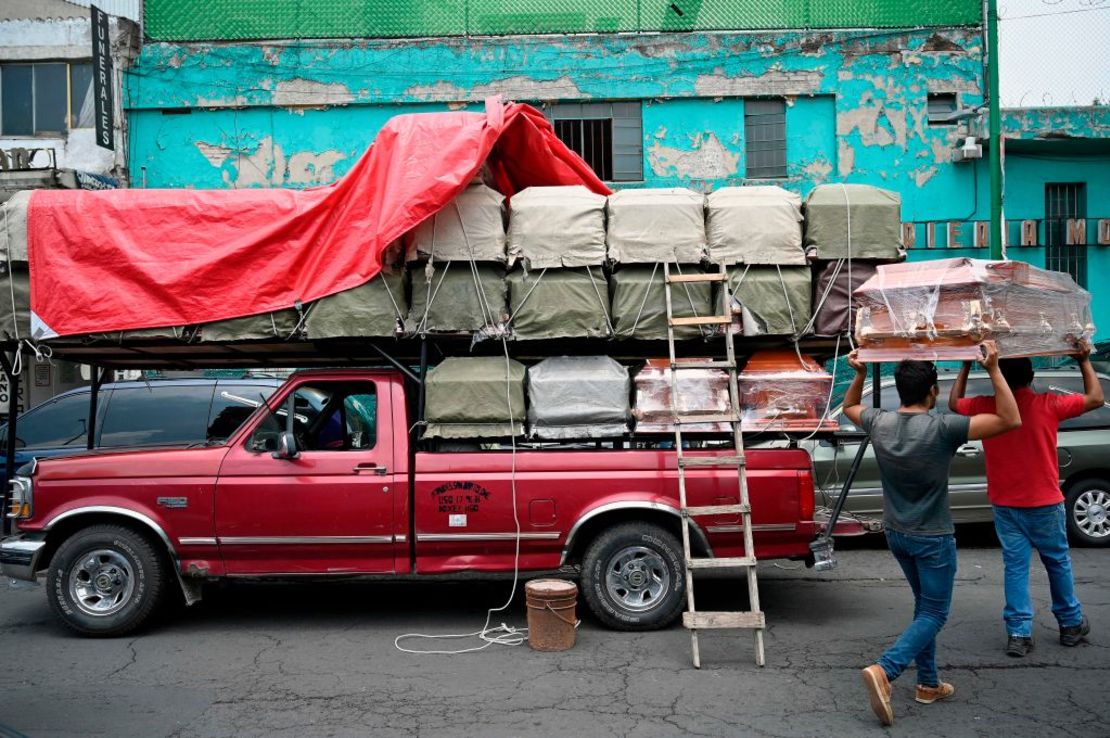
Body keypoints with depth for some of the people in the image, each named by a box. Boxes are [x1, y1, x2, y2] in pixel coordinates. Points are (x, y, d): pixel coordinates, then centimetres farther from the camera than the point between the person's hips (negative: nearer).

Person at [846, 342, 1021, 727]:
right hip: (933, 537, -6)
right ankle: (884, 670, -18)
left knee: (925, 605, 22)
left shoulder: (879, 424, -8)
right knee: (934, 614, 2)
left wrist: (860, 373, 10)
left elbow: (849, 407, 17)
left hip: (896, 534, 6)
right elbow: (1010, 420, -20)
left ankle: (928, 683, 25)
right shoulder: (942, 428, -23)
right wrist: (993, 370, -21)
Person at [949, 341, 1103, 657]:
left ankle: (1018, 633, 4)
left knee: (1015, 566, 6)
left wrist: (966, 366, 16)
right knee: (1058, 562, 15)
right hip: (1044, 504, -1)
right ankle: (1071, 625, 29)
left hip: (1005, 506, 1)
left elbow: (954, 403, 12)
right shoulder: (1048, 405, -14)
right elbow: (1095, 398, 0)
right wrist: (1084, 360, 8)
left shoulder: (985, 407, -9)